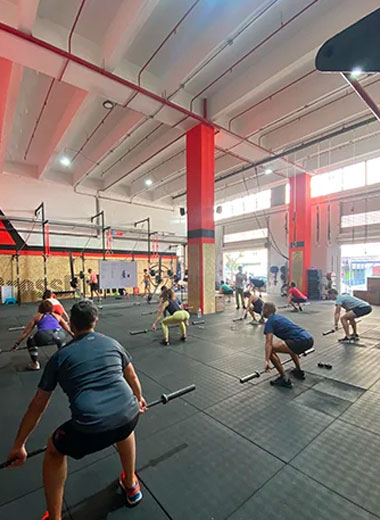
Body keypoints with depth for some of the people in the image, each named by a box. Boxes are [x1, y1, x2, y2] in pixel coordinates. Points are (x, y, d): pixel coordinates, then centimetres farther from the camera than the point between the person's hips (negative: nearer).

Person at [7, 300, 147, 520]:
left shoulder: (61, 356, 10)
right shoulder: (112, 343, 14)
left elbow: (38, 404, 18)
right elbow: (132, 377, 29)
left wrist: (19, 445, 32)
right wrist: (139, 399, 48)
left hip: (91, 427, -2)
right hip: (129, 415, 3)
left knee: (54, 451, 31)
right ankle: (131, 484, 51)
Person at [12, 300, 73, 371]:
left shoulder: (37, 317, 29)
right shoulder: (57, 316, 31)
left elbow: (26, 332, 31)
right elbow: (68, 329, 39)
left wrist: (17, 343, 41)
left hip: (44, 336, -2)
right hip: (60, 335, 2)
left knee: (30, 342, 30)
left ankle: (35, 364, 22)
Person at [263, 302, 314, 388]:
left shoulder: (269, 322, 2)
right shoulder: (280, 317, 28)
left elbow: (268, 343, -10)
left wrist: (267, 361, -13)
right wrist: (297, 352, 55)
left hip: (301, 341, -10)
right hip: (310, 339, 10)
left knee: (271, 350, -5)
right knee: (291, 345, 39)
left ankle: (284, 379, 2)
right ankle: (299, 371, 40)